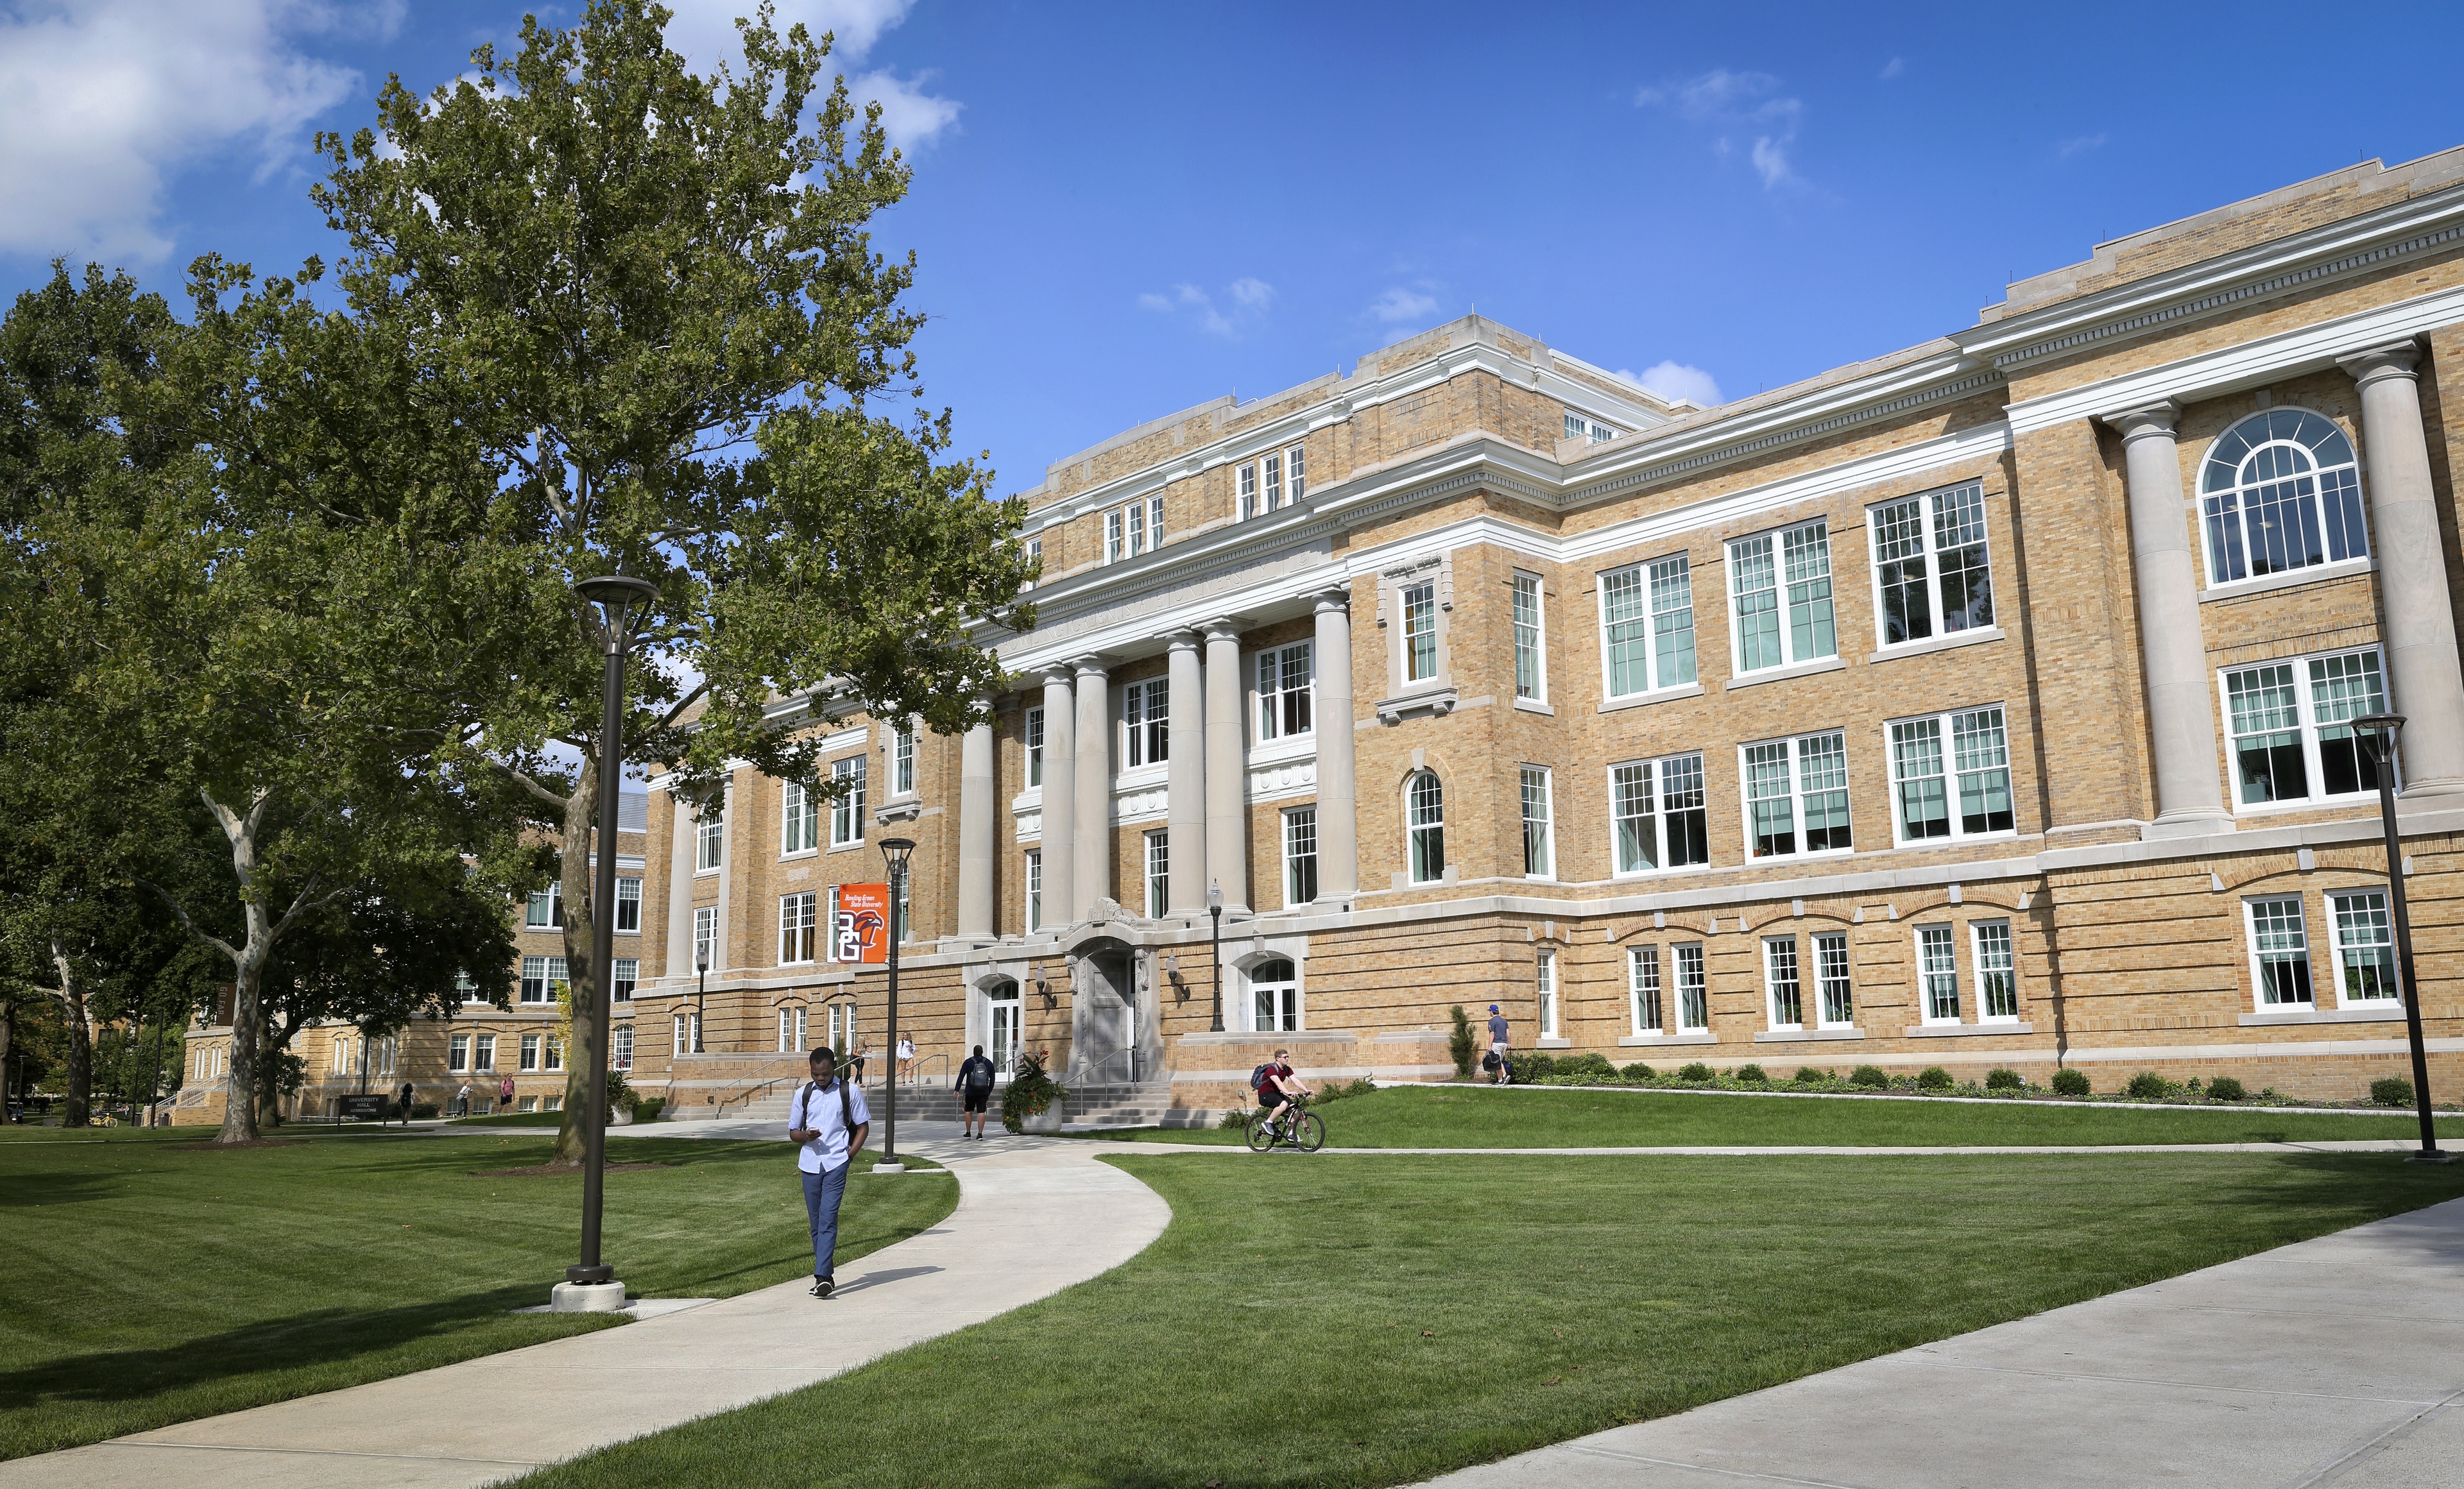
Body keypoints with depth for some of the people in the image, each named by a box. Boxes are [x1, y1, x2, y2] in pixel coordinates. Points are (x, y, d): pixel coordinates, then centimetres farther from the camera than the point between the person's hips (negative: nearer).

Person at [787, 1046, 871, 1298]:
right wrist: (805, 1136, -10)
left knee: (828, 1220, -14)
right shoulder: (803, 1093, 9)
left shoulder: (849, 1092, 2)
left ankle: (822, 1277, -20)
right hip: (809, 1164, 4)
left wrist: (850, 1155, -5)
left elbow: (863, 1126, 7)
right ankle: (826, 1276, 17)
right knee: (816, 1223, 8)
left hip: (836, 1164, -4)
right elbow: (792, 1132, 13)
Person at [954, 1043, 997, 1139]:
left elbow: (961, 1076, -9)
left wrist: (957, 1089, -9)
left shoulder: (968, 1062, -2)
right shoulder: (989, 1063, 6)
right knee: (981, 1112, -1)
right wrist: (989, 1093, 18)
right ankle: (980, 1134, -7)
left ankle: (968, 1133, 19)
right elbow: (992, 1080, 10)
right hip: (983, 1093, 1)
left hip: (970, 1092, -1)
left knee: (968, 1111, 14)